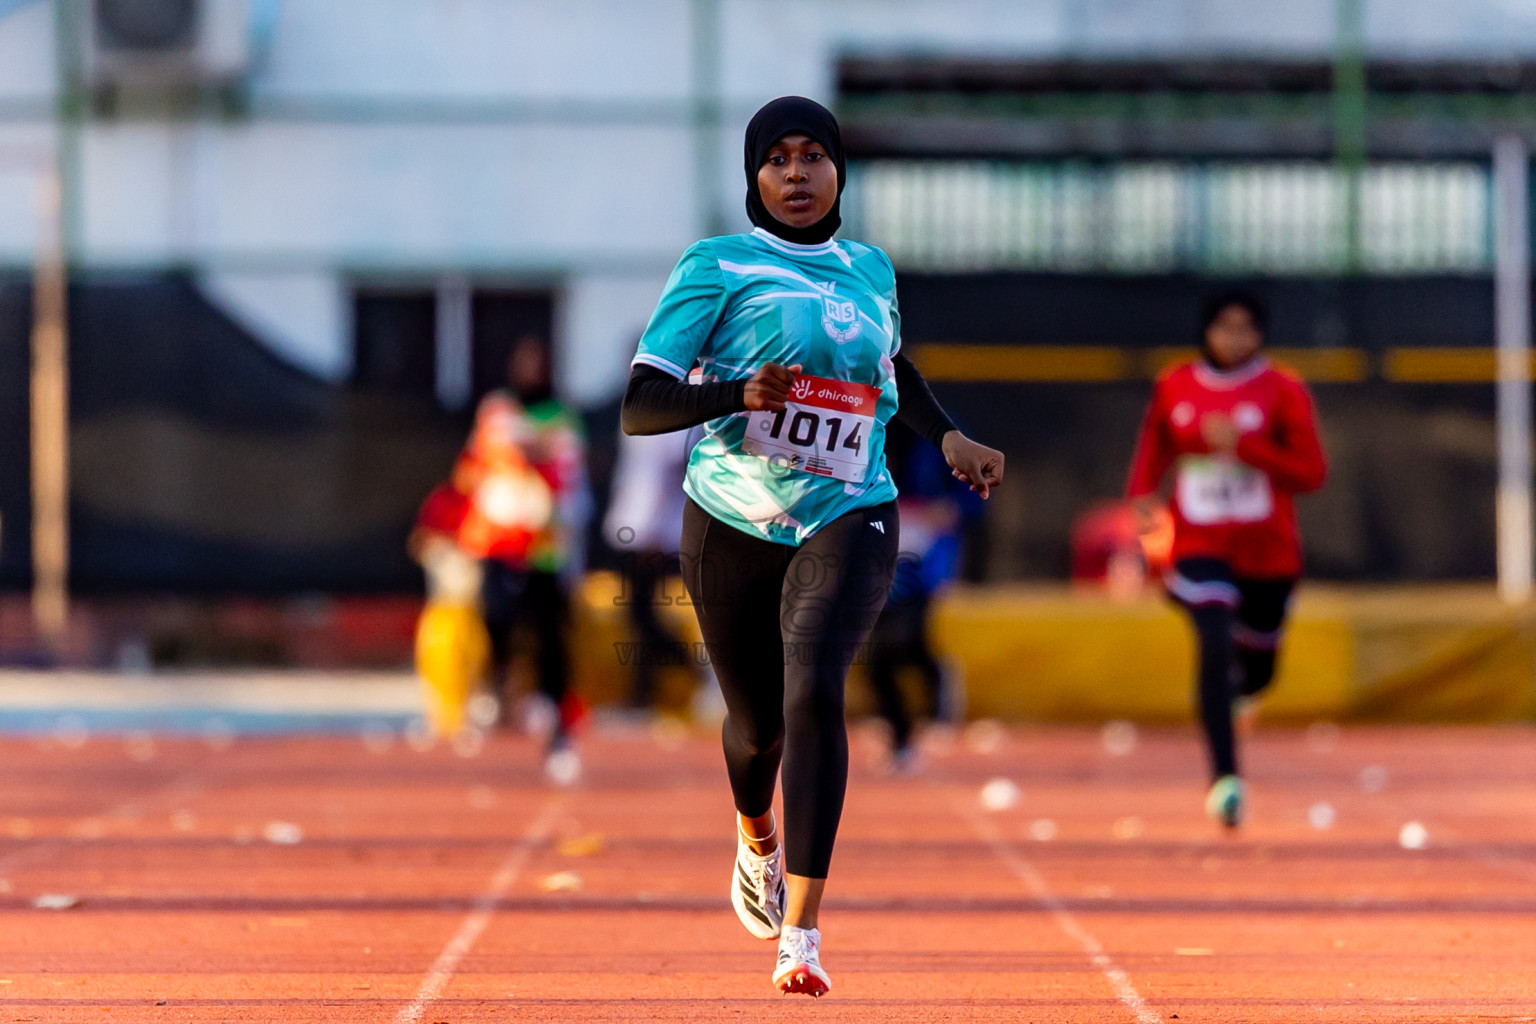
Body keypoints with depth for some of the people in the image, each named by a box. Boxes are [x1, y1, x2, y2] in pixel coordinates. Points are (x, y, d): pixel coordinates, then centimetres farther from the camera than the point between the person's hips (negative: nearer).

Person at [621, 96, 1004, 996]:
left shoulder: (871, 271, 9)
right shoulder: (717, 267, -4)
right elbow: (639, 406, -11)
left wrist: (949, 437, 16)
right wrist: (739, 394, -27)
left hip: (847, 518, 1)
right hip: (732, 522, -1)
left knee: (815, 693, -22)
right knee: (758, 720, 12)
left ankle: (802, 935, -26)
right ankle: (758, 839, 50)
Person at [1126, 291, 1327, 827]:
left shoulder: (1284, 391, -5)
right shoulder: (1173, 387, 2)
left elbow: (1311, 472, -10)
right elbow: (1154, 449, 17)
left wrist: (1243, 445, -20)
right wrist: (1142, 493, -4)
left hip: (1268, 551, 1)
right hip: (1201, 546, -1)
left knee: (1257, 668, 16)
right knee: (1216, 648, -24)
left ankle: (1237, 689, 57)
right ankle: (1225, 776, -24)